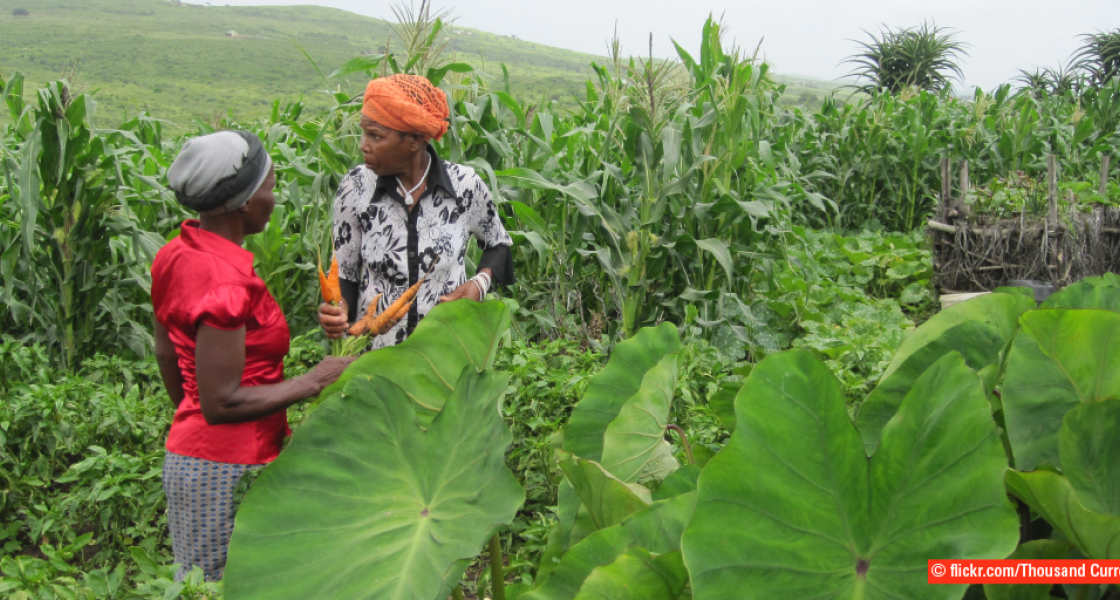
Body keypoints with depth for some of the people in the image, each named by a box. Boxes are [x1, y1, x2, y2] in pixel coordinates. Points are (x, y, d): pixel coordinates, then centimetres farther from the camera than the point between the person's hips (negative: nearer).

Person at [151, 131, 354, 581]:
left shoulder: (175, 256, 3)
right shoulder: (226, 282, -25)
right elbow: (221, 402, -24)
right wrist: (312, 382, -16)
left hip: (187, 454, 9)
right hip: (229, 471, -9)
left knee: (198, 586, 20)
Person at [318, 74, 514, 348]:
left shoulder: (465, 184, -10)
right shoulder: (356, 188, -9)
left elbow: (499, 244, 9)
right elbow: (344, 274, 0)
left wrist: (480, 282, -10)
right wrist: (338, 308, -21)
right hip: (373, 354, 1)